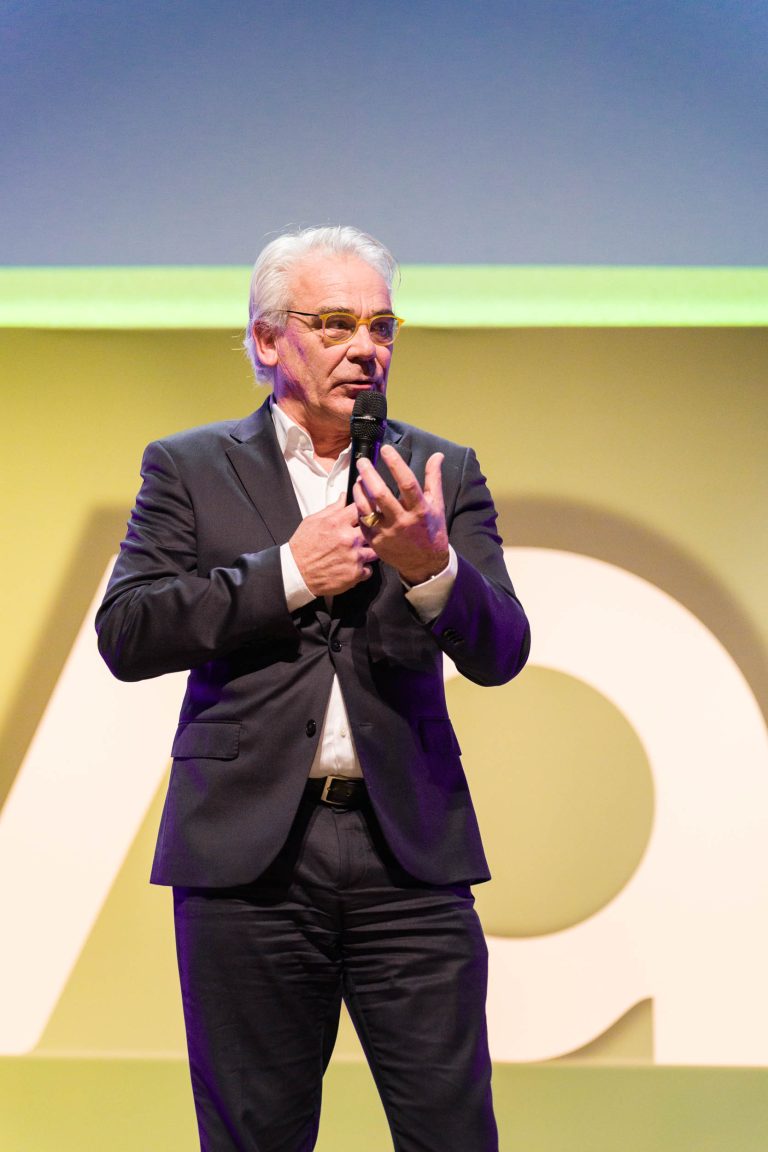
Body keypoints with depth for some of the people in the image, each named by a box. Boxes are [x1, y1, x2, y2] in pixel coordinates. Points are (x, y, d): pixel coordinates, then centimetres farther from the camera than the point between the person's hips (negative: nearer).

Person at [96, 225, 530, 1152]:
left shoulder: (442, 476, 10)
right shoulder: (188, 469, 6)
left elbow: (500, 653, 2)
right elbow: (126, 635, -5)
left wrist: (432, 565, -19)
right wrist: (288, 574, -11)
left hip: (410, 846, 1)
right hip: (248, 846, -1)